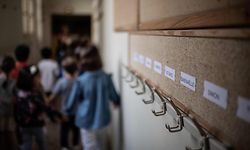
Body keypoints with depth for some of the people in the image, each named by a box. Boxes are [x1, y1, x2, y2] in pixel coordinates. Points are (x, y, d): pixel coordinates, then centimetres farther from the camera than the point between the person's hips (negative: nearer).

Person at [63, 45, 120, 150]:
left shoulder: (81, 81, -19)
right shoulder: (106, 78, -11)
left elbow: (71, 105, -10)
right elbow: (114, 97, 5)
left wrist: (66, 110, 13)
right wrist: (117, 101, 29)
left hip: (87, 122, -3)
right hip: (103, 120, 3)